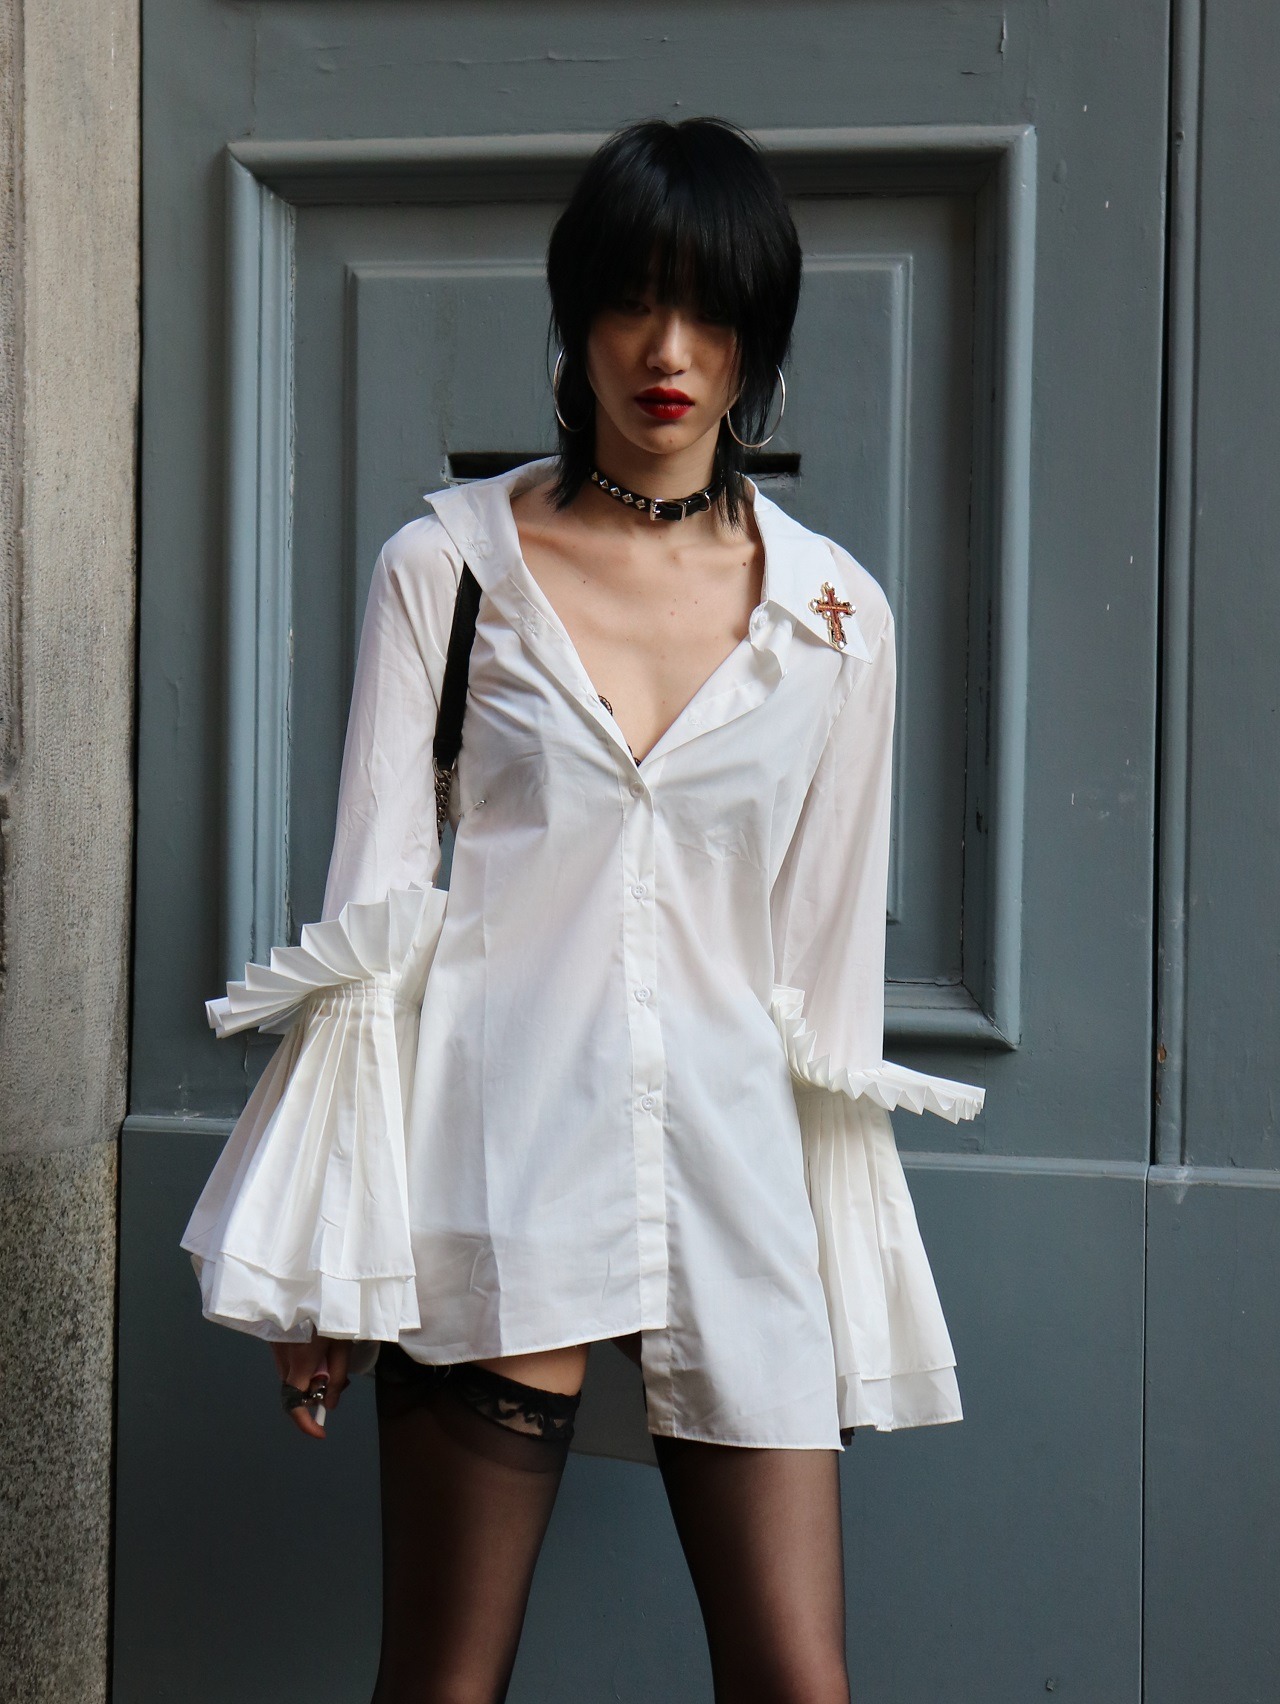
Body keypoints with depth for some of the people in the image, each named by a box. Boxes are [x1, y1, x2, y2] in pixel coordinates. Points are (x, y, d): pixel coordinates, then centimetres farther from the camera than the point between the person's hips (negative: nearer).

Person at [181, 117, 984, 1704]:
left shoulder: (833, 609, 9)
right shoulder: (447, 563, 5)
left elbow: (829, 959, 13)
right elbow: (369, 907, 2)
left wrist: (843, 1300, 13)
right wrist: (324, 1245, -3)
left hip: (736, 1171, 2)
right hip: (499, 1154, -2)